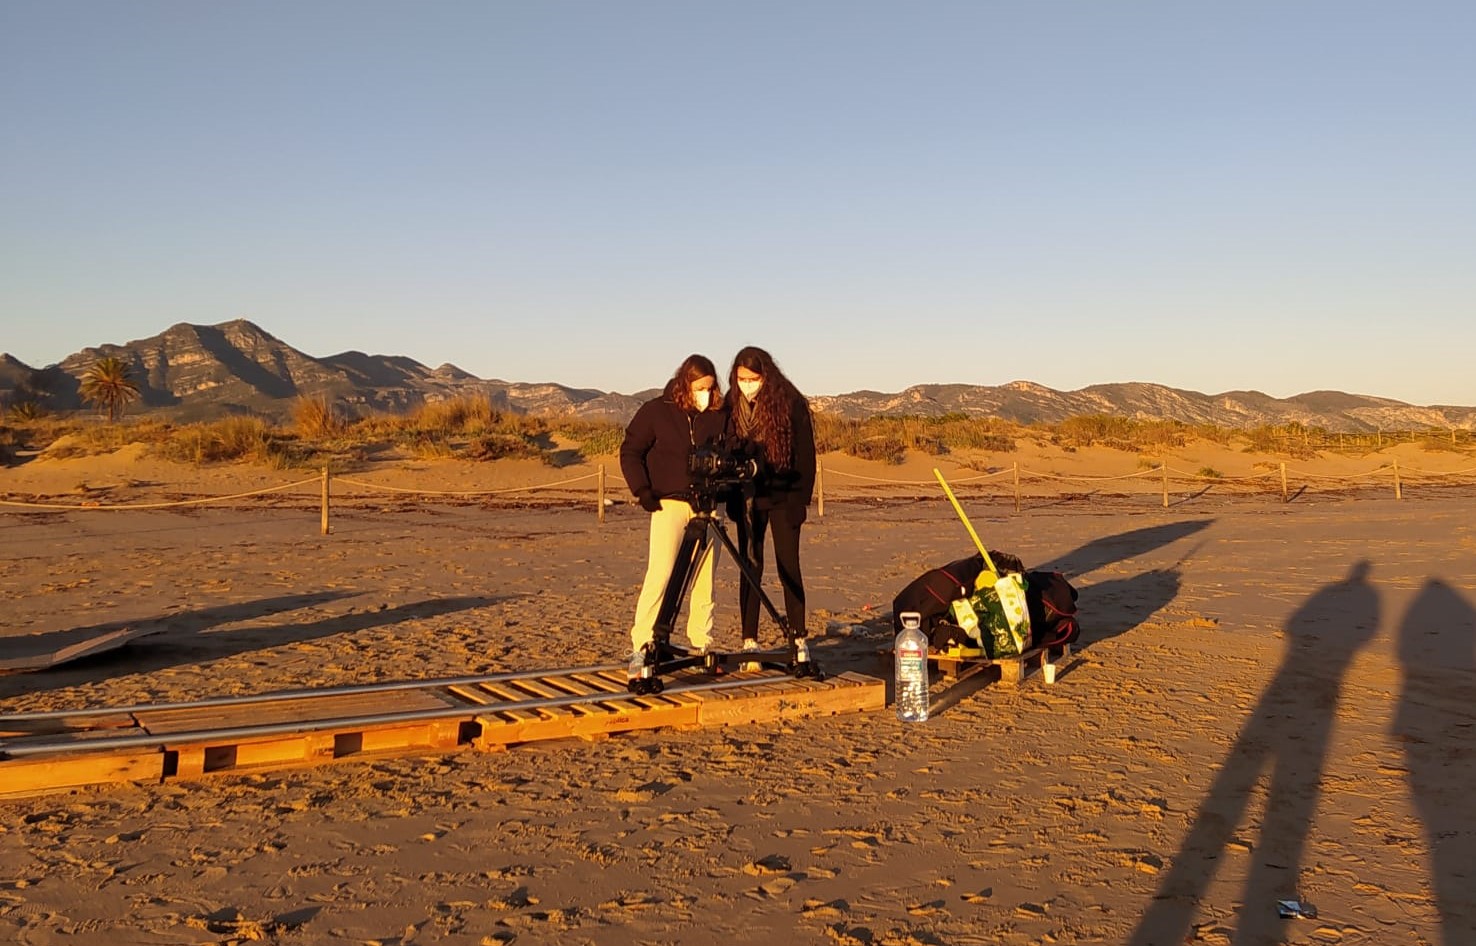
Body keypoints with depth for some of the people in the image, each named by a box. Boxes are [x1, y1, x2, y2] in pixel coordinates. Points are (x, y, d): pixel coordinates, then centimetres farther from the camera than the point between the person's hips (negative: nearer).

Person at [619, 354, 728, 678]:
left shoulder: (720, 414, 6)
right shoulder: (656, 411, -2)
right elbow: (630, 451, 2)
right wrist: (642, 490, -7)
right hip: (669, 503, -3)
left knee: (705, 579, 4)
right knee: (660, 574, -11)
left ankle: (702, 645, 14)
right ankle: (642, 649, -8)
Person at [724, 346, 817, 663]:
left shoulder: (790, 404, -9)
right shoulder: (731, 406, 0)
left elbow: (805, 456, -6)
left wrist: (800, 499, -11)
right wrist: (727, 498, -2)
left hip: (781, 496, -3)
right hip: (747, 498, 3)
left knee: (788, 566, -2)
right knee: (750, 566, 3)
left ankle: (799, 639, 8)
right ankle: (749, 641, 8)